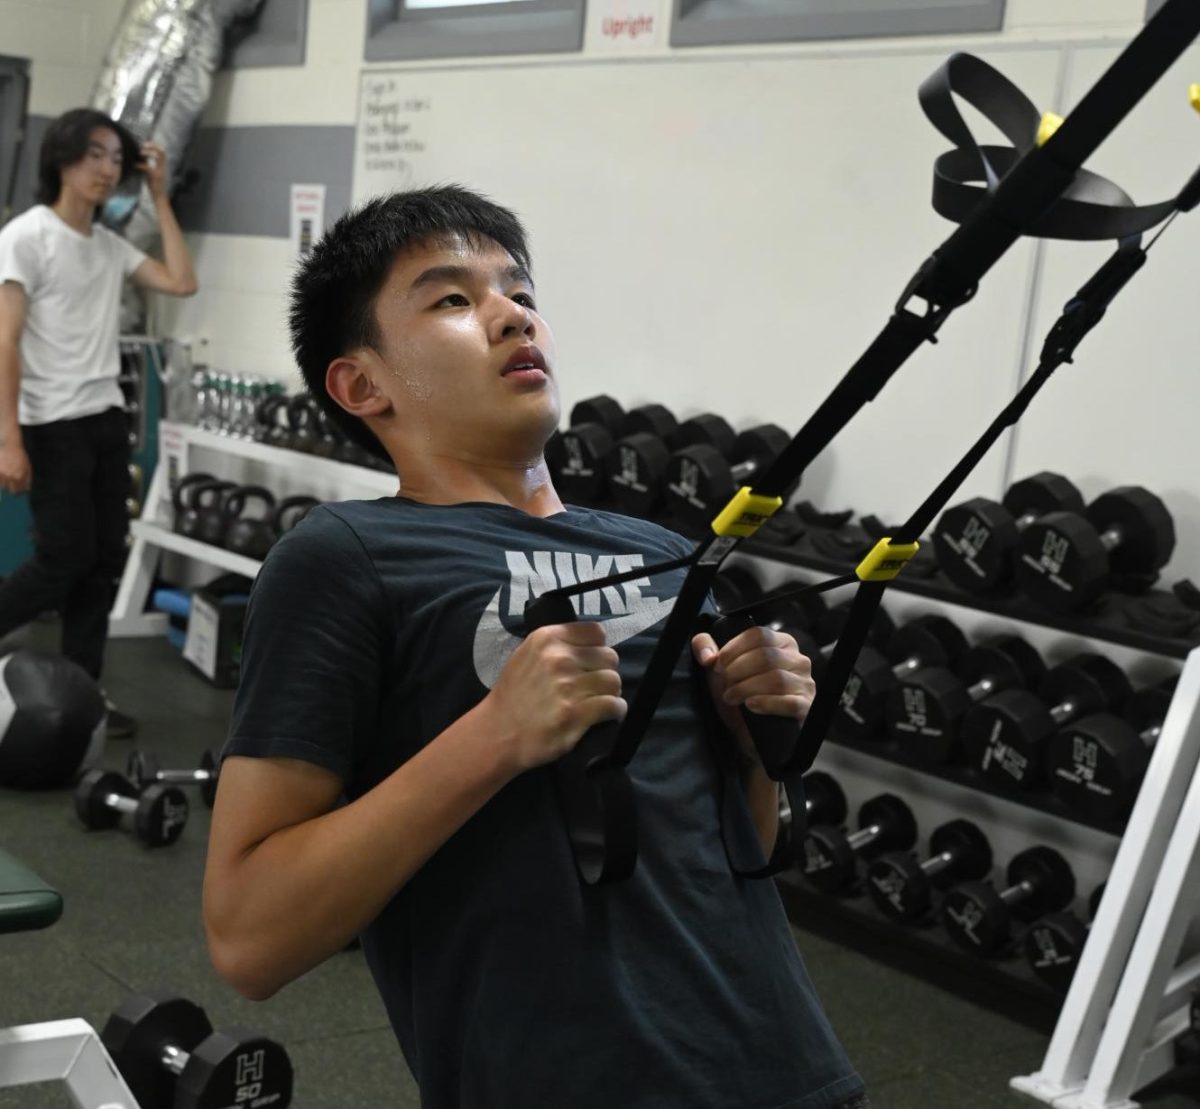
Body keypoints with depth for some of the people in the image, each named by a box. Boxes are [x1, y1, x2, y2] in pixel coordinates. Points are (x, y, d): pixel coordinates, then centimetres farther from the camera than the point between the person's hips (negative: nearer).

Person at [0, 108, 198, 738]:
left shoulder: (110, 245, 11)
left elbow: (182, 283, 6)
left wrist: (160, 198, 7)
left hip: (106, 421, 7)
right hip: (52, 427, -7)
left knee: (103, 561, 6)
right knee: (65, 560, -7)